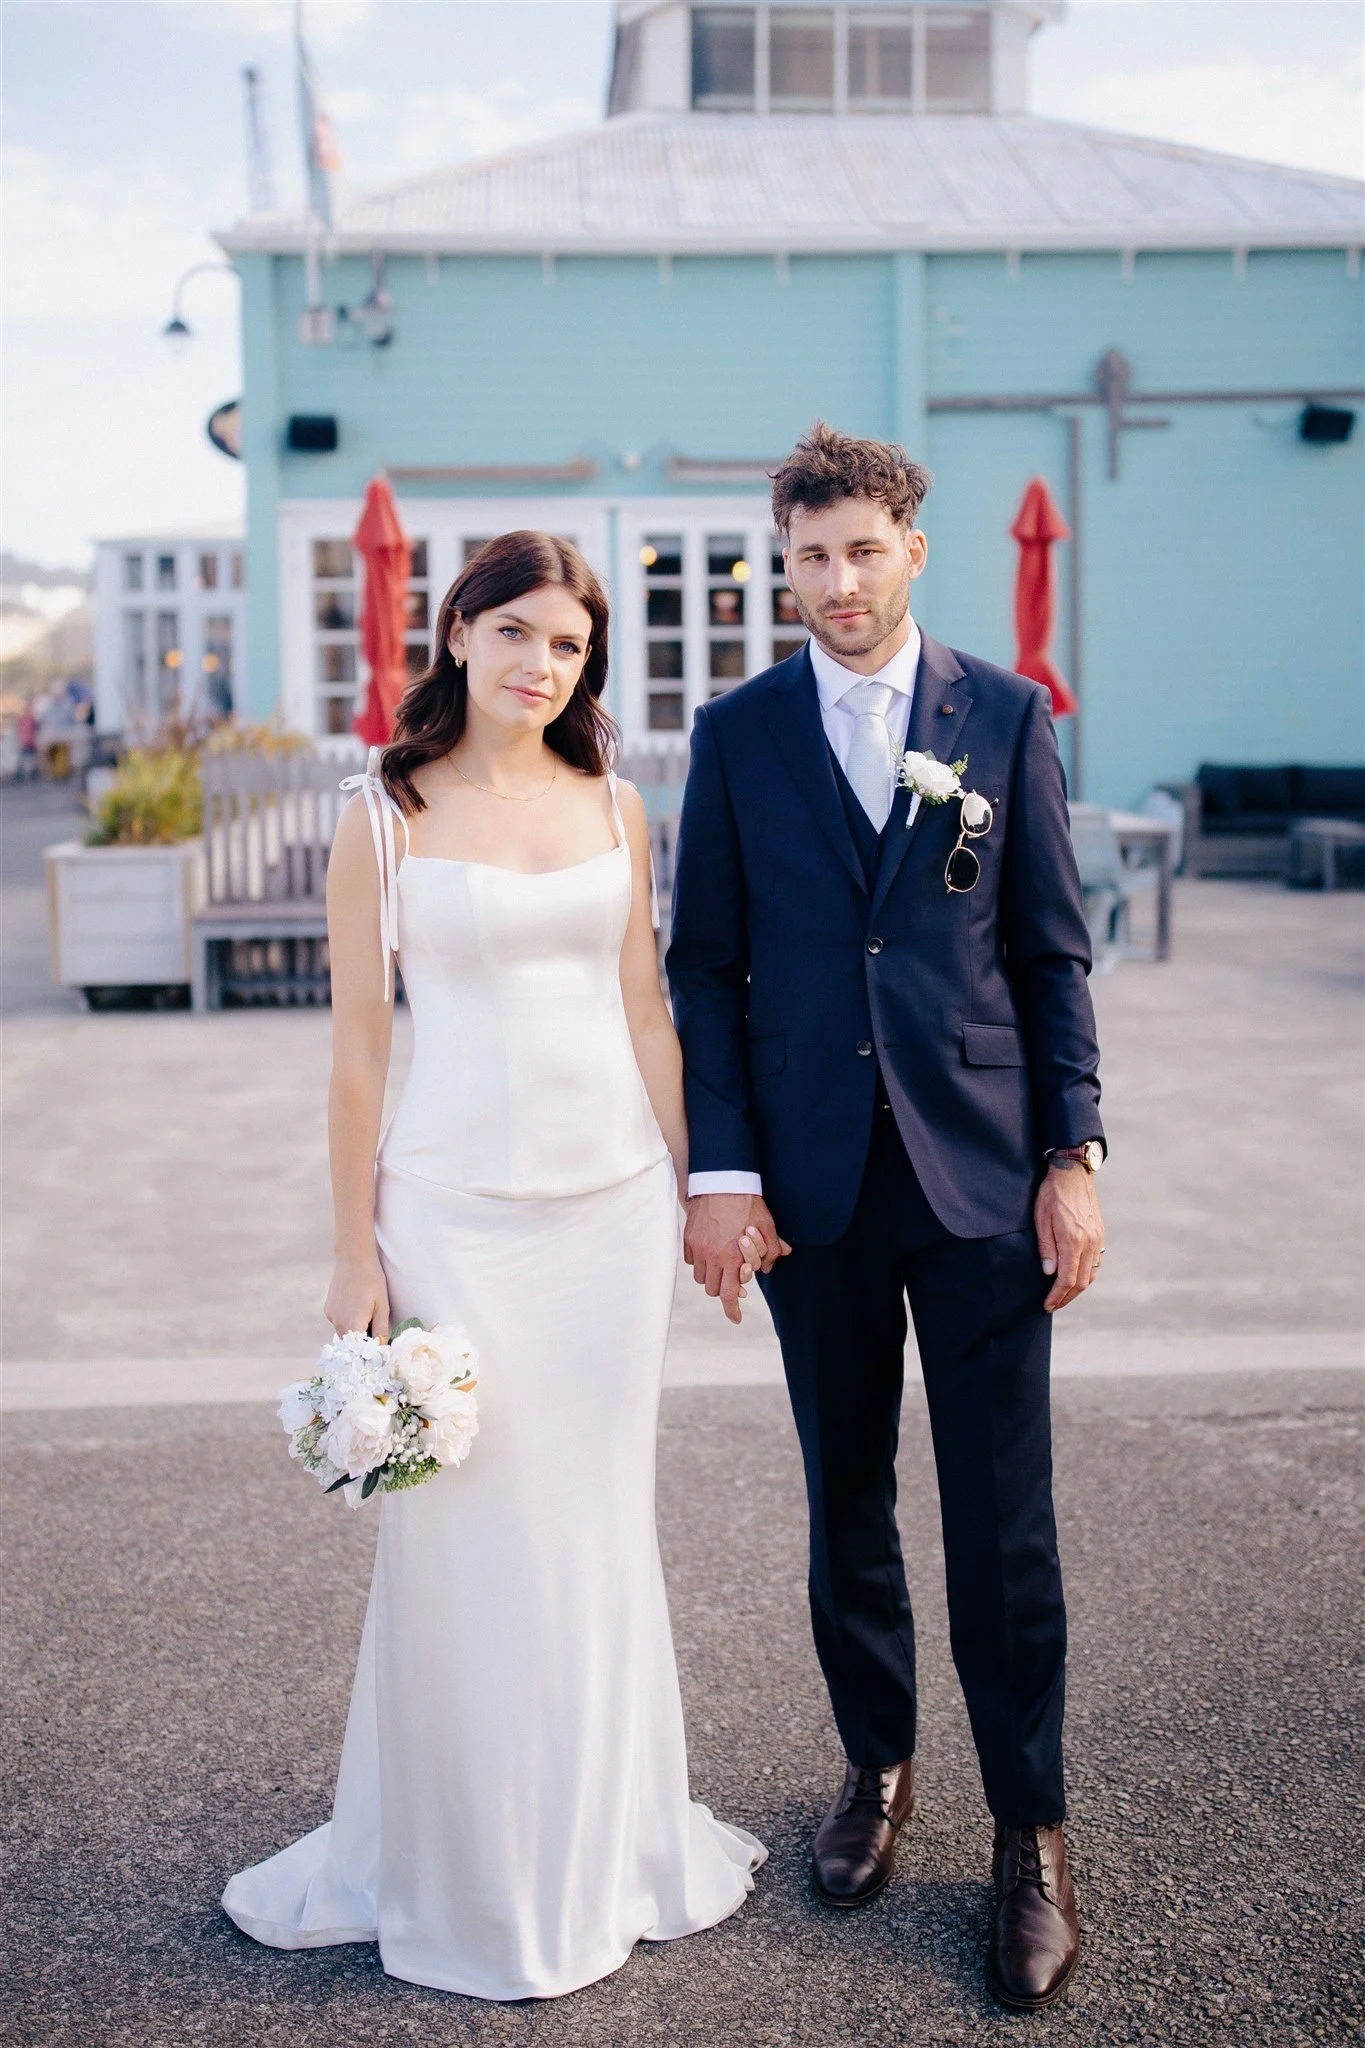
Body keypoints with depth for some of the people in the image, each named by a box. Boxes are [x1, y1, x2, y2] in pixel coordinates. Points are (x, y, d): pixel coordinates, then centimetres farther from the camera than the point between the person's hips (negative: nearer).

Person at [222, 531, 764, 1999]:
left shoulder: (613, 808, 6)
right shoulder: (386, 814, -4)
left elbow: (643, 1010, 11)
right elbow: (358, 1042, -5)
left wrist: (695, 1182, 10)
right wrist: (354, 1251, -6)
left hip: (613, 1202, 4)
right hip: (458, 1206, -3)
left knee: (599, 1528, 14)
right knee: (468, 1535, 4)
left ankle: (602, 1843, 33)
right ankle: (468, 1877, 23)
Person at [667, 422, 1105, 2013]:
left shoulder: (1005, 717, 3)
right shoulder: (738, 733, 4)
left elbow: (1054, 951, 4)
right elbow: (705, 966, 3)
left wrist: (1073, 1154, -2)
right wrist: (720, 1171, -5)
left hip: (982, 1172, -1)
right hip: (813, 1181, 1)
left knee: (1004, 1523, 2)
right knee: (846, 1505, 14)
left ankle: (1030, 1832, 17)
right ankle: (877, 1765, 33)